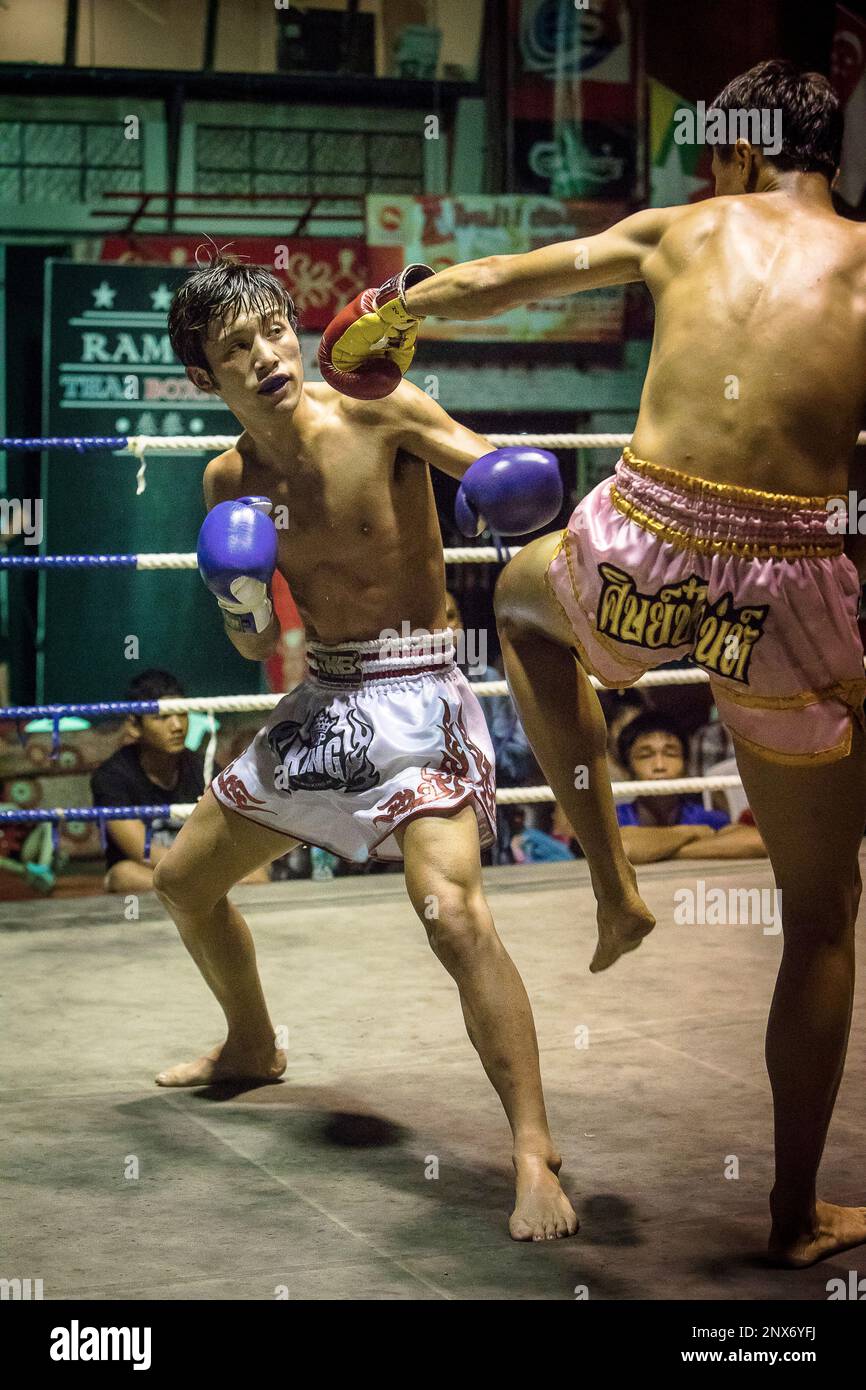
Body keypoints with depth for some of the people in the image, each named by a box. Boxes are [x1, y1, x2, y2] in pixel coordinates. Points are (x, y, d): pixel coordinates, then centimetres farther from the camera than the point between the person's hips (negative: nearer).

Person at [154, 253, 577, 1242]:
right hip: (319, 702, 7)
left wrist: (511, 484, -44)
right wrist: (243, 605, -13)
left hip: (413, 697, -7)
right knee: (183, 879, 19)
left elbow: (498, 473, -20)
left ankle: (536, 1156, -23)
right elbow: (256, 648, 10)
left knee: (453, 914, -28)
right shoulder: (230, 481, 3)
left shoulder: (380, 415, -12)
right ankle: (252, 1048, 45)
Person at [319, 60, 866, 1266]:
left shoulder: (686, 230, 14)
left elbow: (497, 282, 26)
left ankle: (612, 886, 31)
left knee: (521, 596, 40)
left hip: (640, 559, 1)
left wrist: (391, 316, 43)